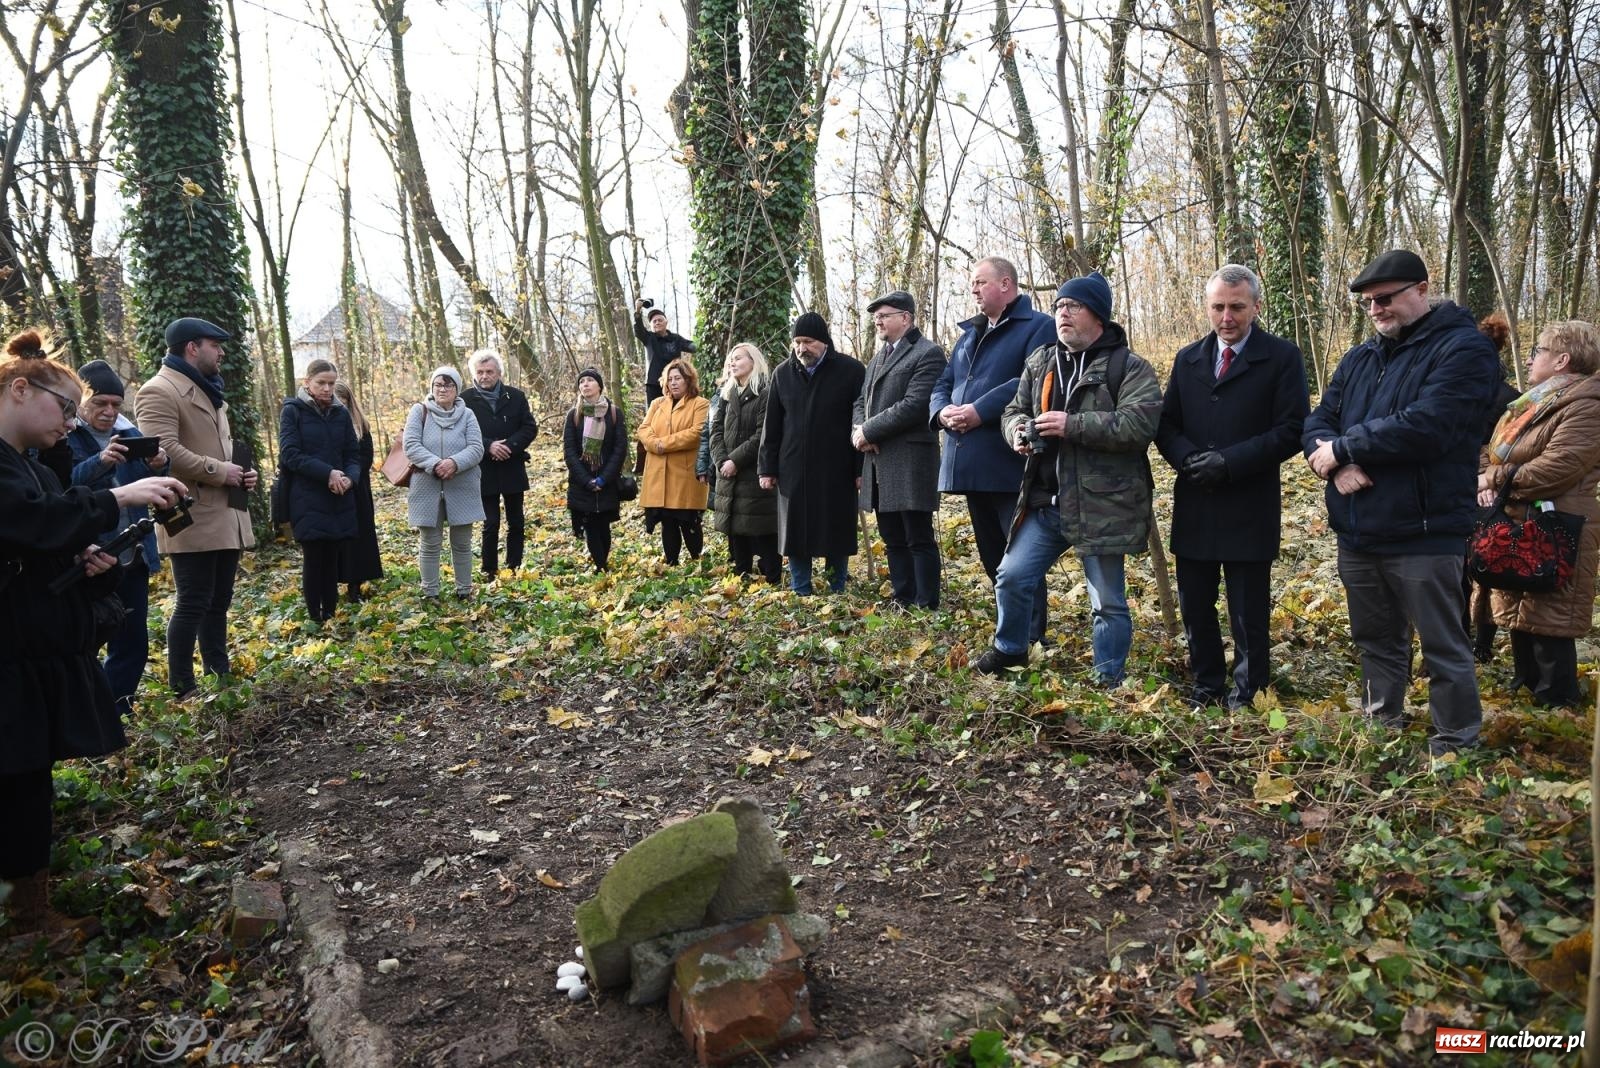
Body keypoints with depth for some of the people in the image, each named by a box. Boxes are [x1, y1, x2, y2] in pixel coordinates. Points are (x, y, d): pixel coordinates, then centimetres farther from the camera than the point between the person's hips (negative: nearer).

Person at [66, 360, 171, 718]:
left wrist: (158, 467, -12)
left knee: (133, 643, 11)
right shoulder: (62, 435, -6)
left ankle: (114, 713, 25)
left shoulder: (130, 432, 10)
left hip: (132, 557, 5)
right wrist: (99, 462, -35)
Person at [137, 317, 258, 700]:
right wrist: (219, 471, -18)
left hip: (225, 516, 10)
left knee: (218, 603, 15)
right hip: (193, 520, -9)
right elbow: (164, 450, -23)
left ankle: (220, 676, 23)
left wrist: (241, 470, 11)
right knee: (193, 605, -4)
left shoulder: (207, 391, 22)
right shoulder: (159, 391, -11)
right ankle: (183, 689, 5)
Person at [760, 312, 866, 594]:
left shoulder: (851, 370, -4)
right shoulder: (783, 373, 7)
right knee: (795, 534, 7)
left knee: (837, 535, 4)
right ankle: (800, 594, 17)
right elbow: (771, 426, 10)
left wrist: (862, 469, -7)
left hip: (837, 471, -3)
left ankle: (837, 591, 16)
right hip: (793, 471, 3)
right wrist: (767, 468, 6)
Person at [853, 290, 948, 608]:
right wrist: (858, 430, -1)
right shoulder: (879, 357, 21)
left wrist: (869, 431, -12)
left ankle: (926, 606, 3)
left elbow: (914, 404, -17)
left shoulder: (928, 353, -7)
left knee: (919, 539, -3)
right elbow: (861, 401, 22)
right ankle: (902, 600, 21)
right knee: (893, 539, 13)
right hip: (878, 461, 9)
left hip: (910, 462, -8)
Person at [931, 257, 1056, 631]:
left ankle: (1030, 639, 3)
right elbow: (942, 385, 20)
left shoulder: (1039, 327, -4)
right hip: (971, 464, 8)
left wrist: (980, 410, -23)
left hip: (1010, 464, -8)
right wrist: (942, 411, -4)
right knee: (991, 555, 16)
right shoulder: (969, 334, 22)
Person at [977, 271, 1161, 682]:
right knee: (1012, 577, 8)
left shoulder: (1129, 367, -7)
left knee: (1108, 601, 7)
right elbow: (1014, 410, 18)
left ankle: (1108, 677, 23)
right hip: (1045, 502, 5)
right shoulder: (1040, 362, 12)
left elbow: (1139, 424, -20)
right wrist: (1018, 430, -6)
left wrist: (1073, 425, -25)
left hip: (1101, 505, -5)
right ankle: (1009, 648, 32)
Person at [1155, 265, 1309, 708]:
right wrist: (1189, 458, -10)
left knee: (1248, 613, 5)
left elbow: (1291, 430, -9)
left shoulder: (1282, 357, -2)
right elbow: (1166, 424, 11)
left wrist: (1229, 462, -18)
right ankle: (1206, 684, 28)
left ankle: (1246, 695, 21)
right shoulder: (1188, 359, 12)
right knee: (1194, 606, 11)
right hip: (1193, 505, 4)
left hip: (1250, 509, -4)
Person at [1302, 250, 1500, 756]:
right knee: (1377, 641, 20)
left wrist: (1343, 447, -13)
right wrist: (1337, 463, -15)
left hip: (1423, 533, -7)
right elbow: (1317, 422, 7)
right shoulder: (1358, 359, 14)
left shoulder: (1464, 348, -9)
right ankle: (1381, 729, 35)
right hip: (1357, 531, 7)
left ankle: (1456, 747, 19)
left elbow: (1426, 426, -23)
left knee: (1443, 648, 4)